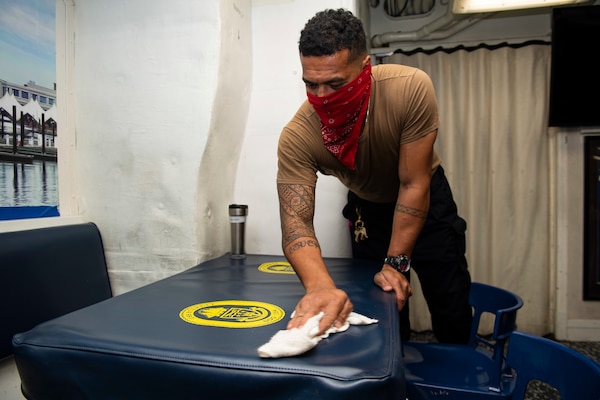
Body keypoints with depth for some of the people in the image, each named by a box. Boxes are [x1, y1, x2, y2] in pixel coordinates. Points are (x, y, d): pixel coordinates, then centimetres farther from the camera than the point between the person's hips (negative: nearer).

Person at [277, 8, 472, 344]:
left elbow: (414, 186, -27)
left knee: (453, 310, 6)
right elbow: (296, 221, -36)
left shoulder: (411, 89, -33)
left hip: (428, 200, 0)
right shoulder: (297, 137, -31)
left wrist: (396, 264, -24)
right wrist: (320, 286, -56)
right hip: (368, 207, 1)